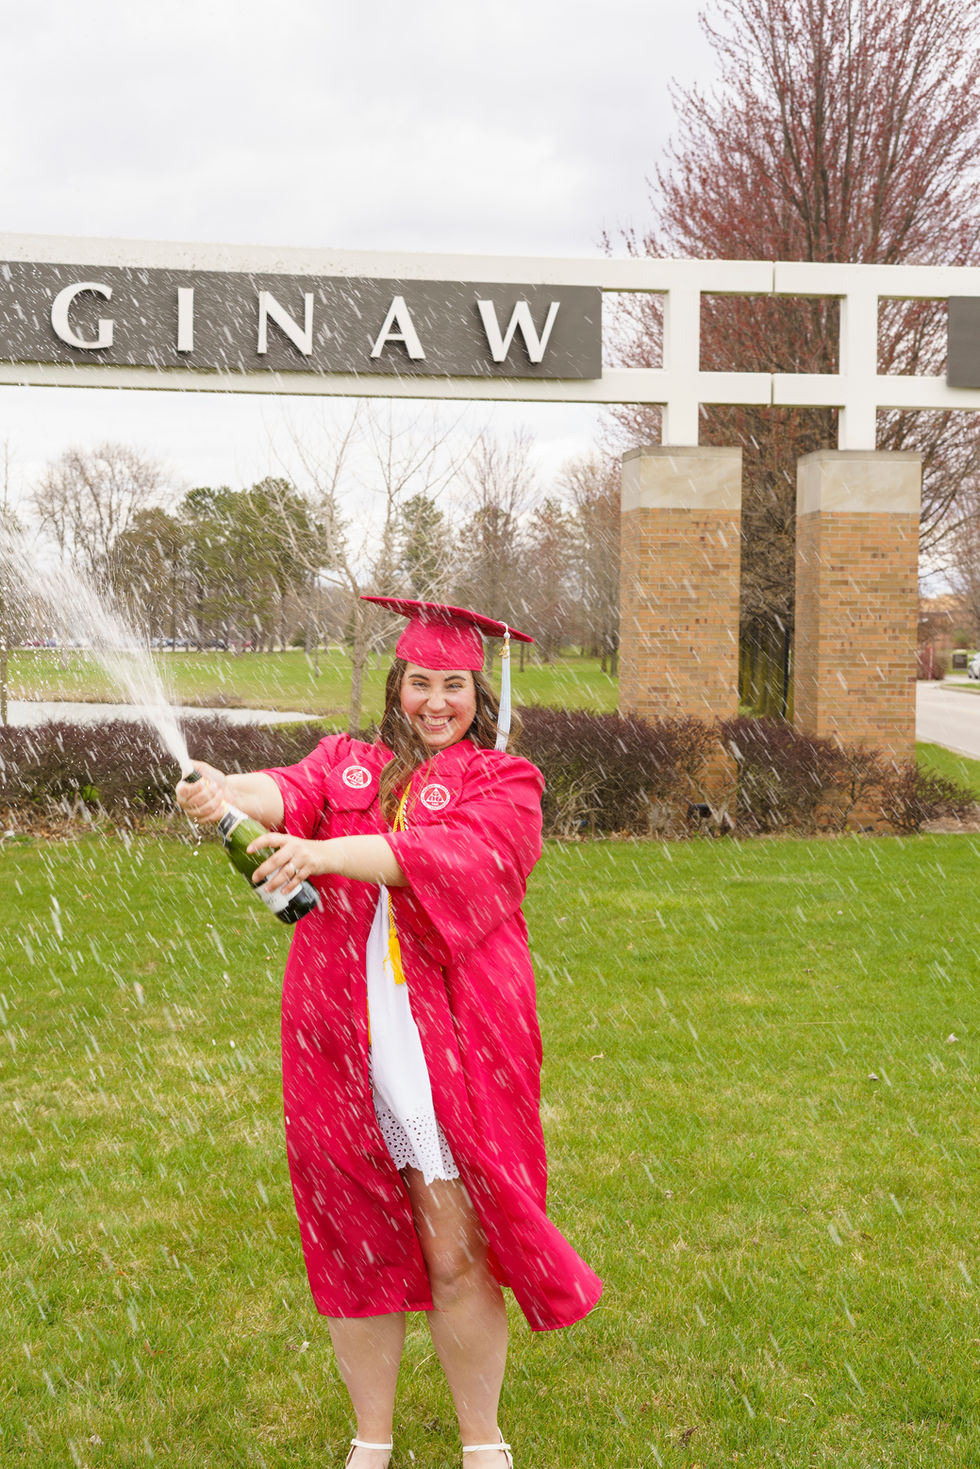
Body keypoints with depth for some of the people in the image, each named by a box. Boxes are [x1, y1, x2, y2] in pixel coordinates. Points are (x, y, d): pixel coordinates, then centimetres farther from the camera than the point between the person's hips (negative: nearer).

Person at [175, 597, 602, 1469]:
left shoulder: (503, 781, 4)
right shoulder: (346, 764, 13)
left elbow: (455, 854, -17)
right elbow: (292, 793, -10)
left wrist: (330, 854, -32)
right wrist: (227, 791, -34)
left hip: (450, 1044, -3)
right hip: (343, 1039, 3)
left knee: (455, 1255, 0)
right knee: (358, 1246, 9)